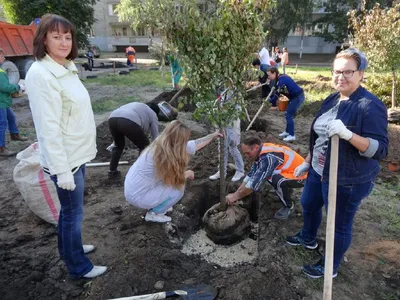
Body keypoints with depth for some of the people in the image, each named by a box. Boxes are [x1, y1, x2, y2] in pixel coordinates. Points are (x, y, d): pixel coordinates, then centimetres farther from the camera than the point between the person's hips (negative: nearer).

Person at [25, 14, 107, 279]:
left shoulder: (67, 68, 7)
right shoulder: (41, 74, -20)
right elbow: (49, 127, -23)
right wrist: (61, 169, -23)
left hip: (77, 154, 9)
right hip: (65, 159, -8)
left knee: (69, 208, 23)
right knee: (74, 212, 6)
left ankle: (68, 248, 44)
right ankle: (79, 267, 25)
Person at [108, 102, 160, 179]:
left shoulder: (137, 106, 40)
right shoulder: (152, 115, 23)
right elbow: (156, 137, 23)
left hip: (112, 119, 7)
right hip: (129, 122, -7)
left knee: (118, 145, 29)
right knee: (144, 146, 15)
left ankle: (112, 172, 32)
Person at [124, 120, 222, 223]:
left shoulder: (164, 146, -4)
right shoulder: (162, 155, -29)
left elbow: (195, 144, 7)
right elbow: (173, 181, -17)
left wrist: (212, 136, 13)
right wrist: (187, 174, -1)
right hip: (137, 195, -8)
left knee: (178, 179, 10)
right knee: (179, 188, -10)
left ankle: (154, 206, 19)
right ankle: (153, 214, 5)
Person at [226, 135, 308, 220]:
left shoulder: (268, 157, -31)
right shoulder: (261, 151, -4)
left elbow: (256, 182, -30)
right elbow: (251, 175, 1)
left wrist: (236, 196, -20)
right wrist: (236, 193, -4)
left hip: (301, 175, -9)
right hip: (291, 170, 9)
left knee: (277, 180, -33)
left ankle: (289, 206, -5)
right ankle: (285, 191, 21)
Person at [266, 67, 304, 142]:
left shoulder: (281, 80, -23)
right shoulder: (280, 78, 7)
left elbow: (277, 93, -19)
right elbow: (276, 92, 12)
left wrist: (274, 104, -8)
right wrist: (271, 99, 8)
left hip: (298, 97, -10)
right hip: (295, 96, 10)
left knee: (289, 115, -6)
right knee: (288, 114, 18)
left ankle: (292, 135, -1)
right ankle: (287, 131, 31)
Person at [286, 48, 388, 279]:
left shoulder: (370, 106, -21)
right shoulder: (332, 100, 4)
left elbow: (380, 149, -25)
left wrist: (348, 134, -38)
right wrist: (307, 162, 18)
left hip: (348, 181, -8)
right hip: (319, 171, 9)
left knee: (339, 224, 9)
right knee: (309, 204, 27)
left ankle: (330, 267, 33)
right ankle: (308, 238, 55)